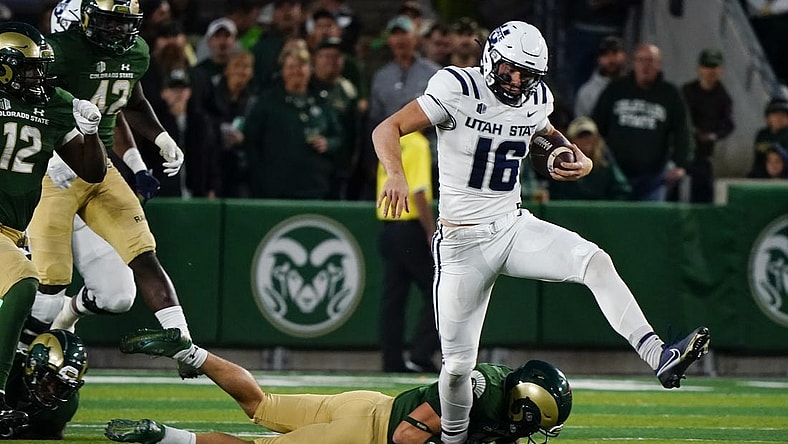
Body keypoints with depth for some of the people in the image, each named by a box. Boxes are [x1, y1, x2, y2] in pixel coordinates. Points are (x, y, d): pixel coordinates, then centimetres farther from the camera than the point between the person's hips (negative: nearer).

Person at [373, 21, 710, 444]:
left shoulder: (534, 100, 3)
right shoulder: (458, 89, -13)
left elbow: (547, 133, 27)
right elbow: (387, 129, -15)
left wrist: (580, 162, 5)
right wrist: (396, 174, -36)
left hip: (513, 226, 4)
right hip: (463, 243, -4)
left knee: (595, 261, -22)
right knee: (458, 363, -3)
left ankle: (659, 357, -31)